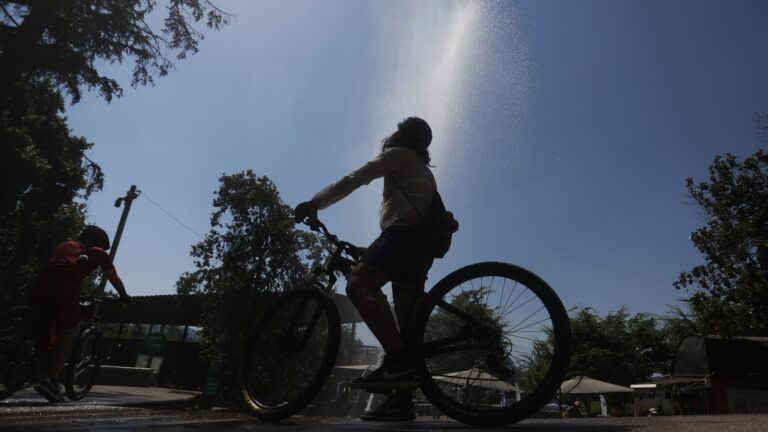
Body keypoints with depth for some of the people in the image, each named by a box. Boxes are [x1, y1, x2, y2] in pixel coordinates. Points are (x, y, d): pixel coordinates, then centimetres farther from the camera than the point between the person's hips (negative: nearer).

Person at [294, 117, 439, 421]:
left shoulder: (399, 154, 10)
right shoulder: (423, 171, 37)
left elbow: (355, 178, -1)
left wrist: (314, 203, 0)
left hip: (405, 232, -9)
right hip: (423, 241, 10)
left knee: (359, 284, -26)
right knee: (405, 318, 3)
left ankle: (397, 360, -37)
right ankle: (402, 400, 1)